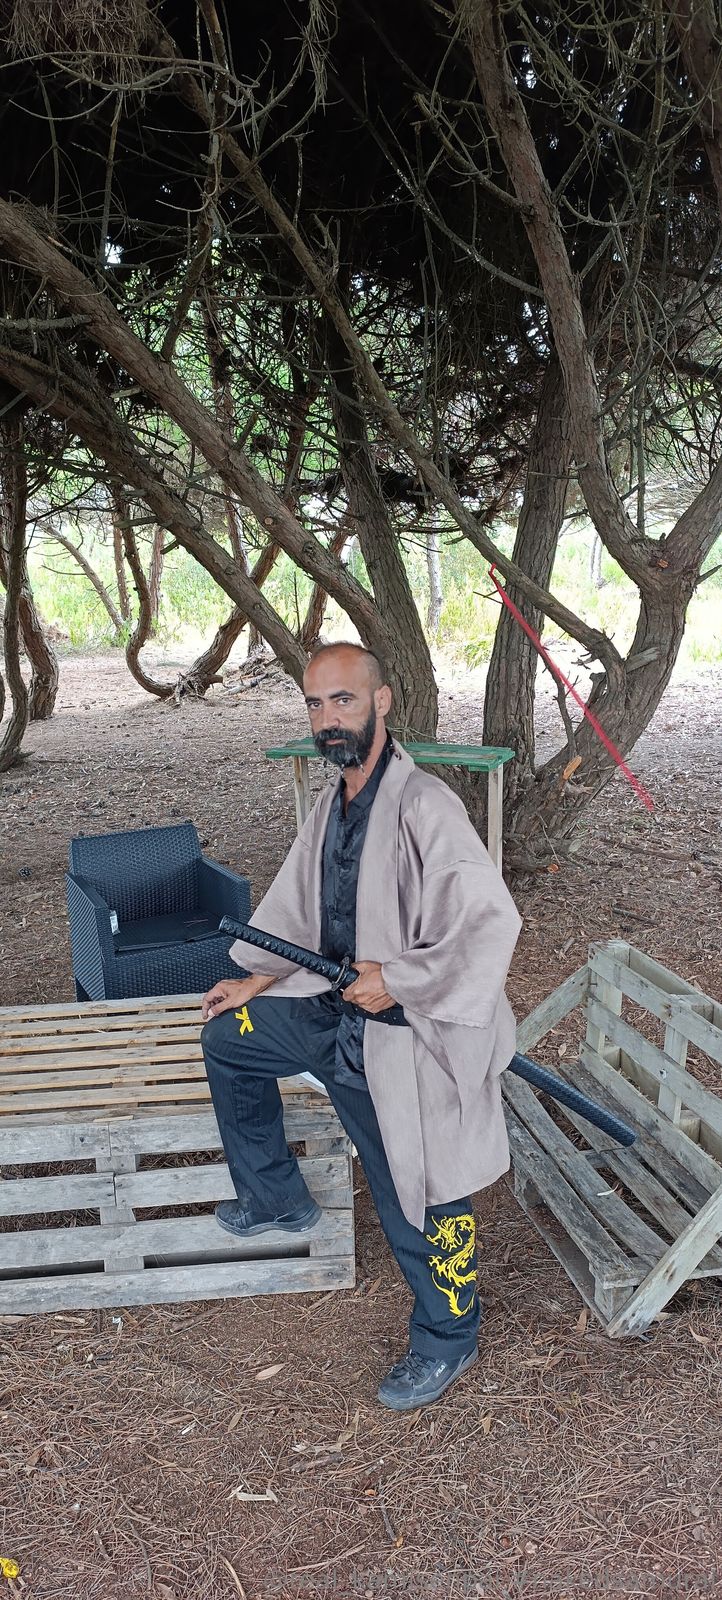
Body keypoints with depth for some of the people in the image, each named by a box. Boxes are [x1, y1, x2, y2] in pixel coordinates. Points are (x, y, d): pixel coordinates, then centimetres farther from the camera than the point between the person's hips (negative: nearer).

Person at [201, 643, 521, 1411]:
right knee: (227, 1039, 19)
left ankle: (447, 1340, 31)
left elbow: (492, 922, -29)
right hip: (333, 1011, 9)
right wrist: (256, 982, 18)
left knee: (416, 1199, 3)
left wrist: (396, 979, -25)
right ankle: (276, 1199, 33)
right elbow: (304, 912, 19)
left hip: (400, 1036, -8)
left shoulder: (422, 806, -24)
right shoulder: (333, 806, 4)